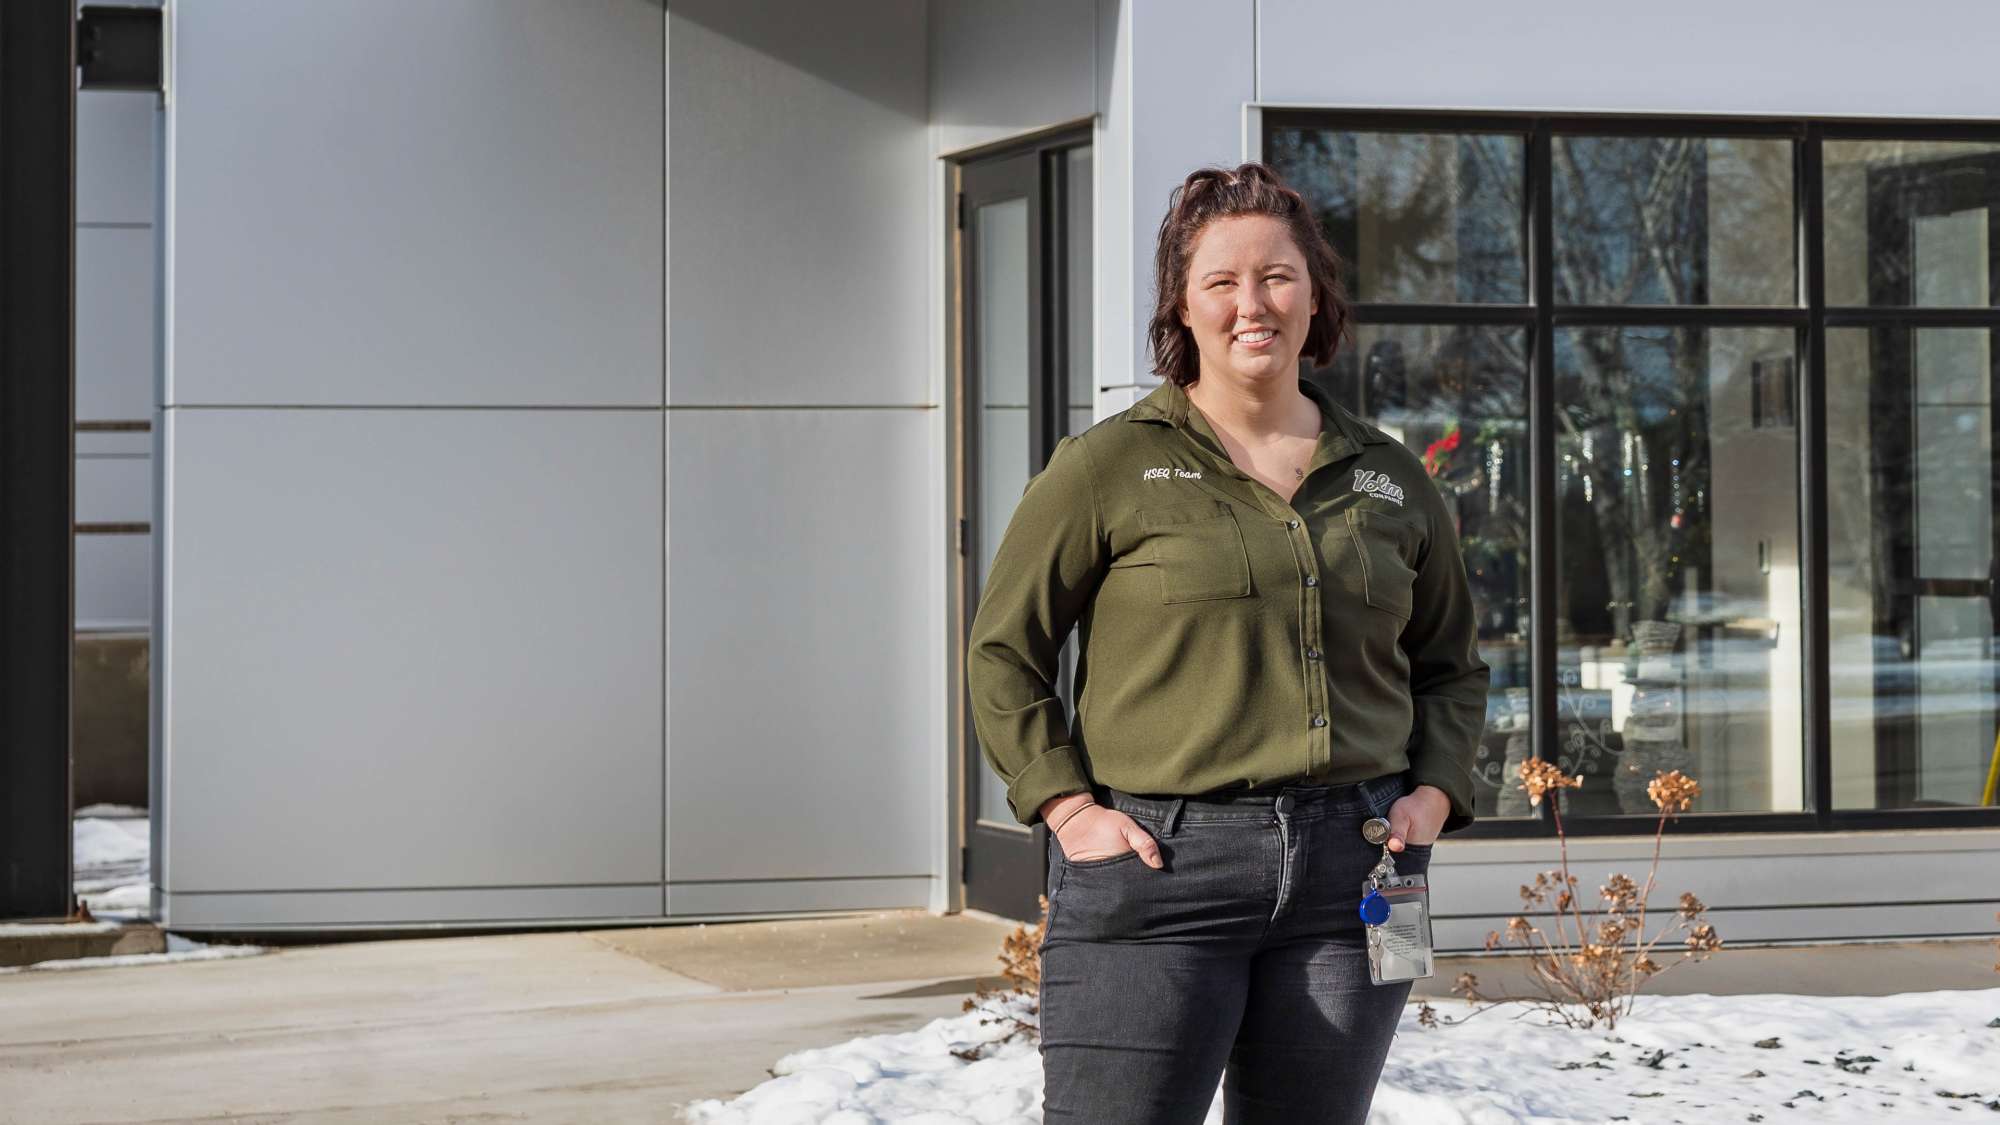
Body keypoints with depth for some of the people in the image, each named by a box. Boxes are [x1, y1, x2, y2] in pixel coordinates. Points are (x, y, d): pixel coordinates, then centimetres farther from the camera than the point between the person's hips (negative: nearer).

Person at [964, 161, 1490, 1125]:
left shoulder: (1391, 478, 12)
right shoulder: (1108, 467, 1)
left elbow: (1450, 666, 23)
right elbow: (1002, 653, 4)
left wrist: (1432, 795, 7)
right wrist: (1068, 809, -6)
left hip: (1350, 869, 4)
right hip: (1156, 866, -4)